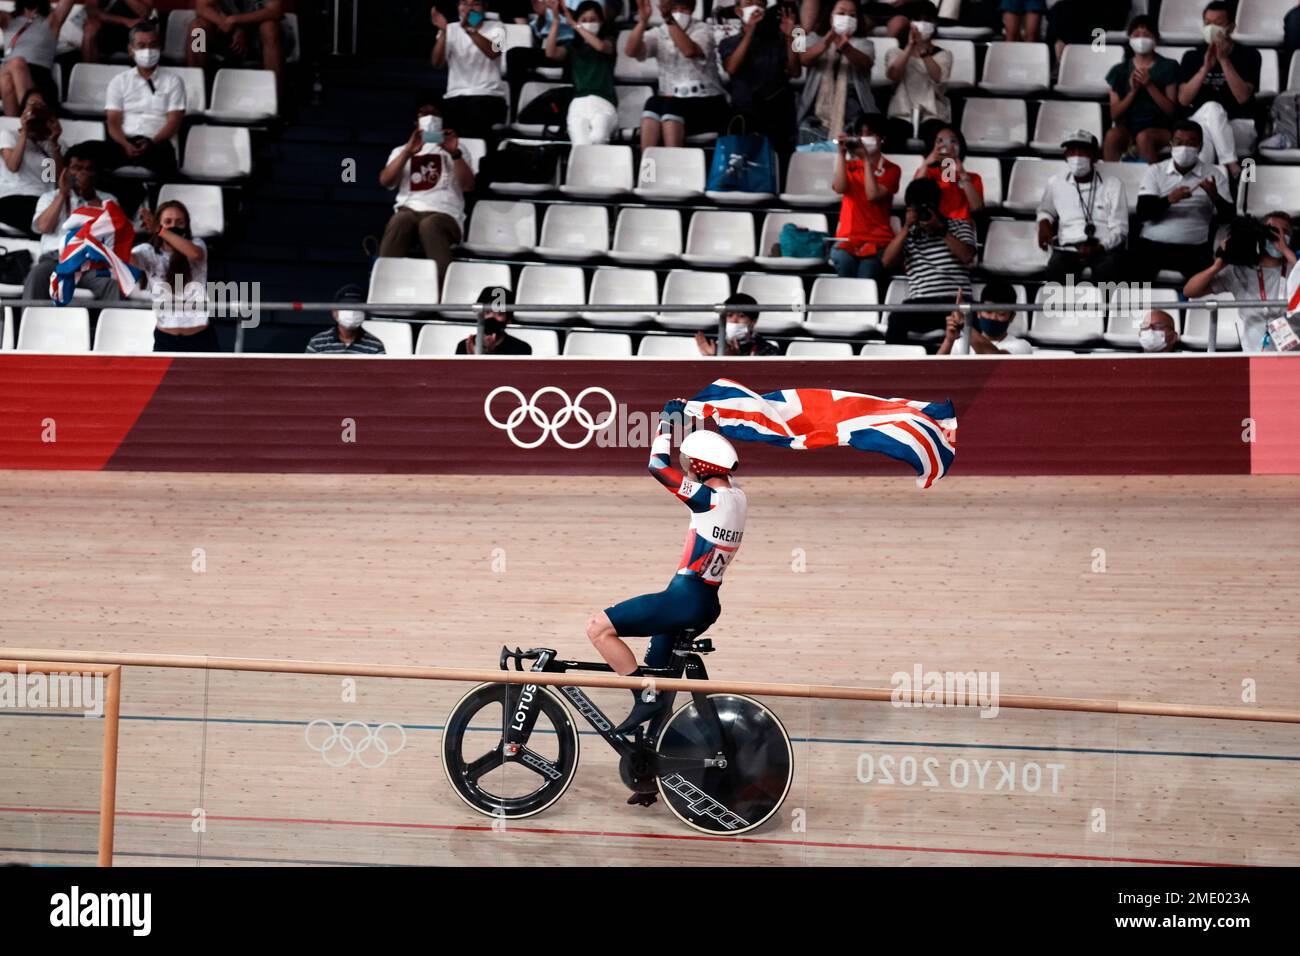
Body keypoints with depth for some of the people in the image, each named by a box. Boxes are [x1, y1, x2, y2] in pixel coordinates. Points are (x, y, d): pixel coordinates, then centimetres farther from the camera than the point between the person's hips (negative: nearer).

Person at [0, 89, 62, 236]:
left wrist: (53, 142, 1)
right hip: (13, 201, -3)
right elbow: (13, 166, -4)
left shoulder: (53, 144, 24)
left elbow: (60, 177, 5)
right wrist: (24, 133, -4)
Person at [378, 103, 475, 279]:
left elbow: (468, 185, 7)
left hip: (444, 214, -1)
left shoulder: (454, 150, 26)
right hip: (409, 210, 1)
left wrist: (454, 153, -8)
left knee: (430, 225, -39)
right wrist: (408, 152, -4)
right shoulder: (401, 151, 29)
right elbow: (385, 181, 8)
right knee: (399, 222, -37)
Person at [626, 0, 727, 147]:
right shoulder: (658, 34, 8)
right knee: (653, 104, -30)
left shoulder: (702, 29, -3)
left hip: (705, 103, -3)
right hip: (671, 100, 3)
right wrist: (643, 21, -21)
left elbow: (689, 51, -26)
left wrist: (669, 18, -32)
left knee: (671, 107, -33)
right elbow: (631, 51, -9)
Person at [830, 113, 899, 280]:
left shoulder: (891, 170, 9)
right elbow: (840, 188, -4)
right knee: (844, 261, -34)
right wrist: (841, 153, -5)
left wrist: (867, 160, -6)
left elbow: (873, 195, -7)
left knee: (866, 281, -30)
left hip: (878, 240, -2)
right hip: (847, 237, 2)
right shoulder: (849, 165, 18)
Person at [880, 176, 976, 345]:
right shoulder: (909, 234, 19)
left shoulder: (959, 226, 16)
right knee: (897, 319, -34)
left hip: (955, 302, -1)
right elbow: (887, 262, 5)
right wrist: (906, 227, 0)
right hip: (921, 305, 1)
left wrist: (941, 229, -4)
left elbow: (967, 257, -1)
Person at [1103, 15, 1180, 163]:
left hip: (1159, 129, -2)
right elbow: (1114, 114, 6)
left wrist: (1149, 86, -12)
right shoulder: (1119, 71, 11)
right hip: (1127, 127, 2)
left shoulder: (1168, 67, 6)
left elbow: (1171, 110, -1)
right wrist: (1133, 91, -9)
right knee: (1112, 135, -33)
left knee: (1144, 137, -36)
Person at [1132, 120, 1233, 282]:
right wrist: (1169, 200, -19)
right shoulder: (1155, 171, 11)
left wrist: (1215, 197, -17)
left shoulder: (1214, 175, 10)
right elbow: (1142, 213, -1)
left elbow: (1229, 217, 4)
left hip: (1194, 248, 0)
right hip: (1152, 244, 0)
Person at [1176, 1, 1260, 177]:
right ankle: (1234, 170, -41)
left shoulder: (1249, 55, 2)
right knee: (1211, 108, -33)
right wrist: (1205, 68, -14)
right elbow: (1183, 100, -3)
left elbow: (1243, 97, -12)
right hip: (1198, 123, 1)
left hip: (1238, 126, -1)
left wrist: (1224, 60, -17)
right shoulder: (1192, 56, 8)